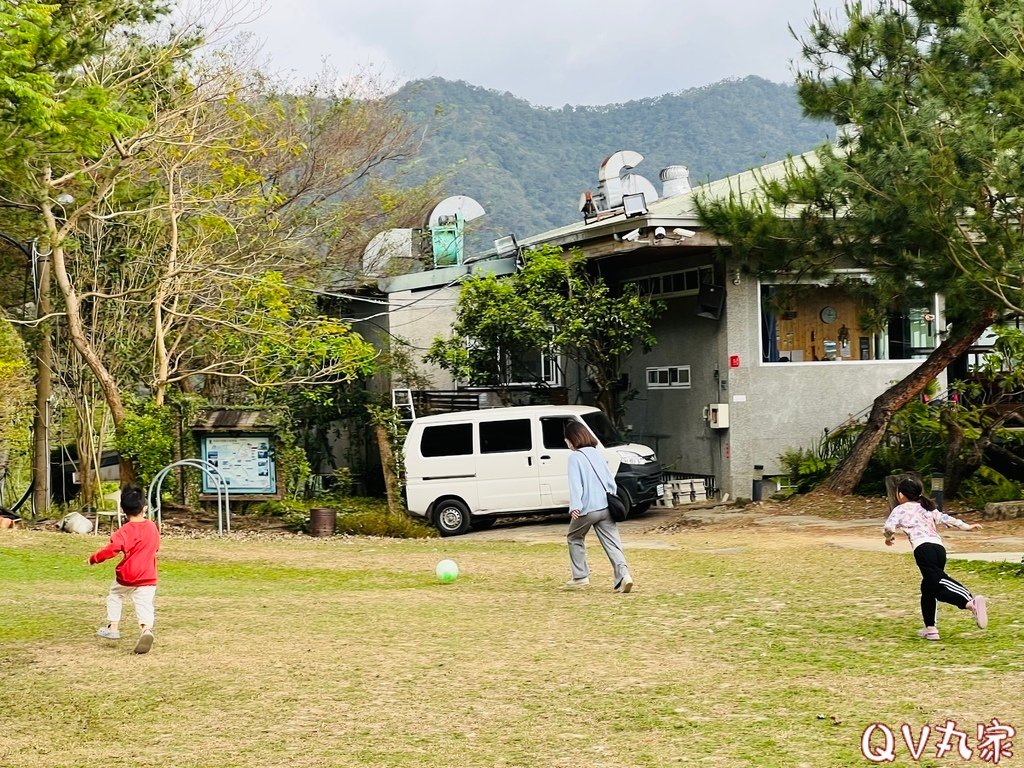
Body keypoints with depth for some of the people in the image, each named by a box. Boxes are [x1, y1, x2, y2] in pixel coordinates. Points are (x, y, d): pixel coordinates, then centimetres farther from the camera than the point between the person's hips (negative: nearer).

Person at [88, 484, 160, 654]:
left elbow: (112, 549, -20)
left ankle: (113, 627, 26)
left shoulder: (124, 531, -12)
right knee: (145, 605, -3)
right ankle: (146, 629, -31)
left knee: (114, 596, 24)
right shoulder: (153, 527, 4)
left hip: (126, 576, -3)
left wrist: (94, 557, -6)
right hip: (148, 578, 3)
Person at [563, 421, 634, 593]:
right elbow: (610, 480, 17)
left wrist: (575, 506, -26)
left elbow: (575, 483, -18)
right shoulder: (596, 454, 15)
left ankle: (580, 576, 20)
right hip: (605, 507, 5)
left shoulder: (575, 457, -6)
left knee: (574, 538, 19)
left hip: (586, 509, -5)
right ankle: (623, 574, -22)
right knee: (612, 544, -1)